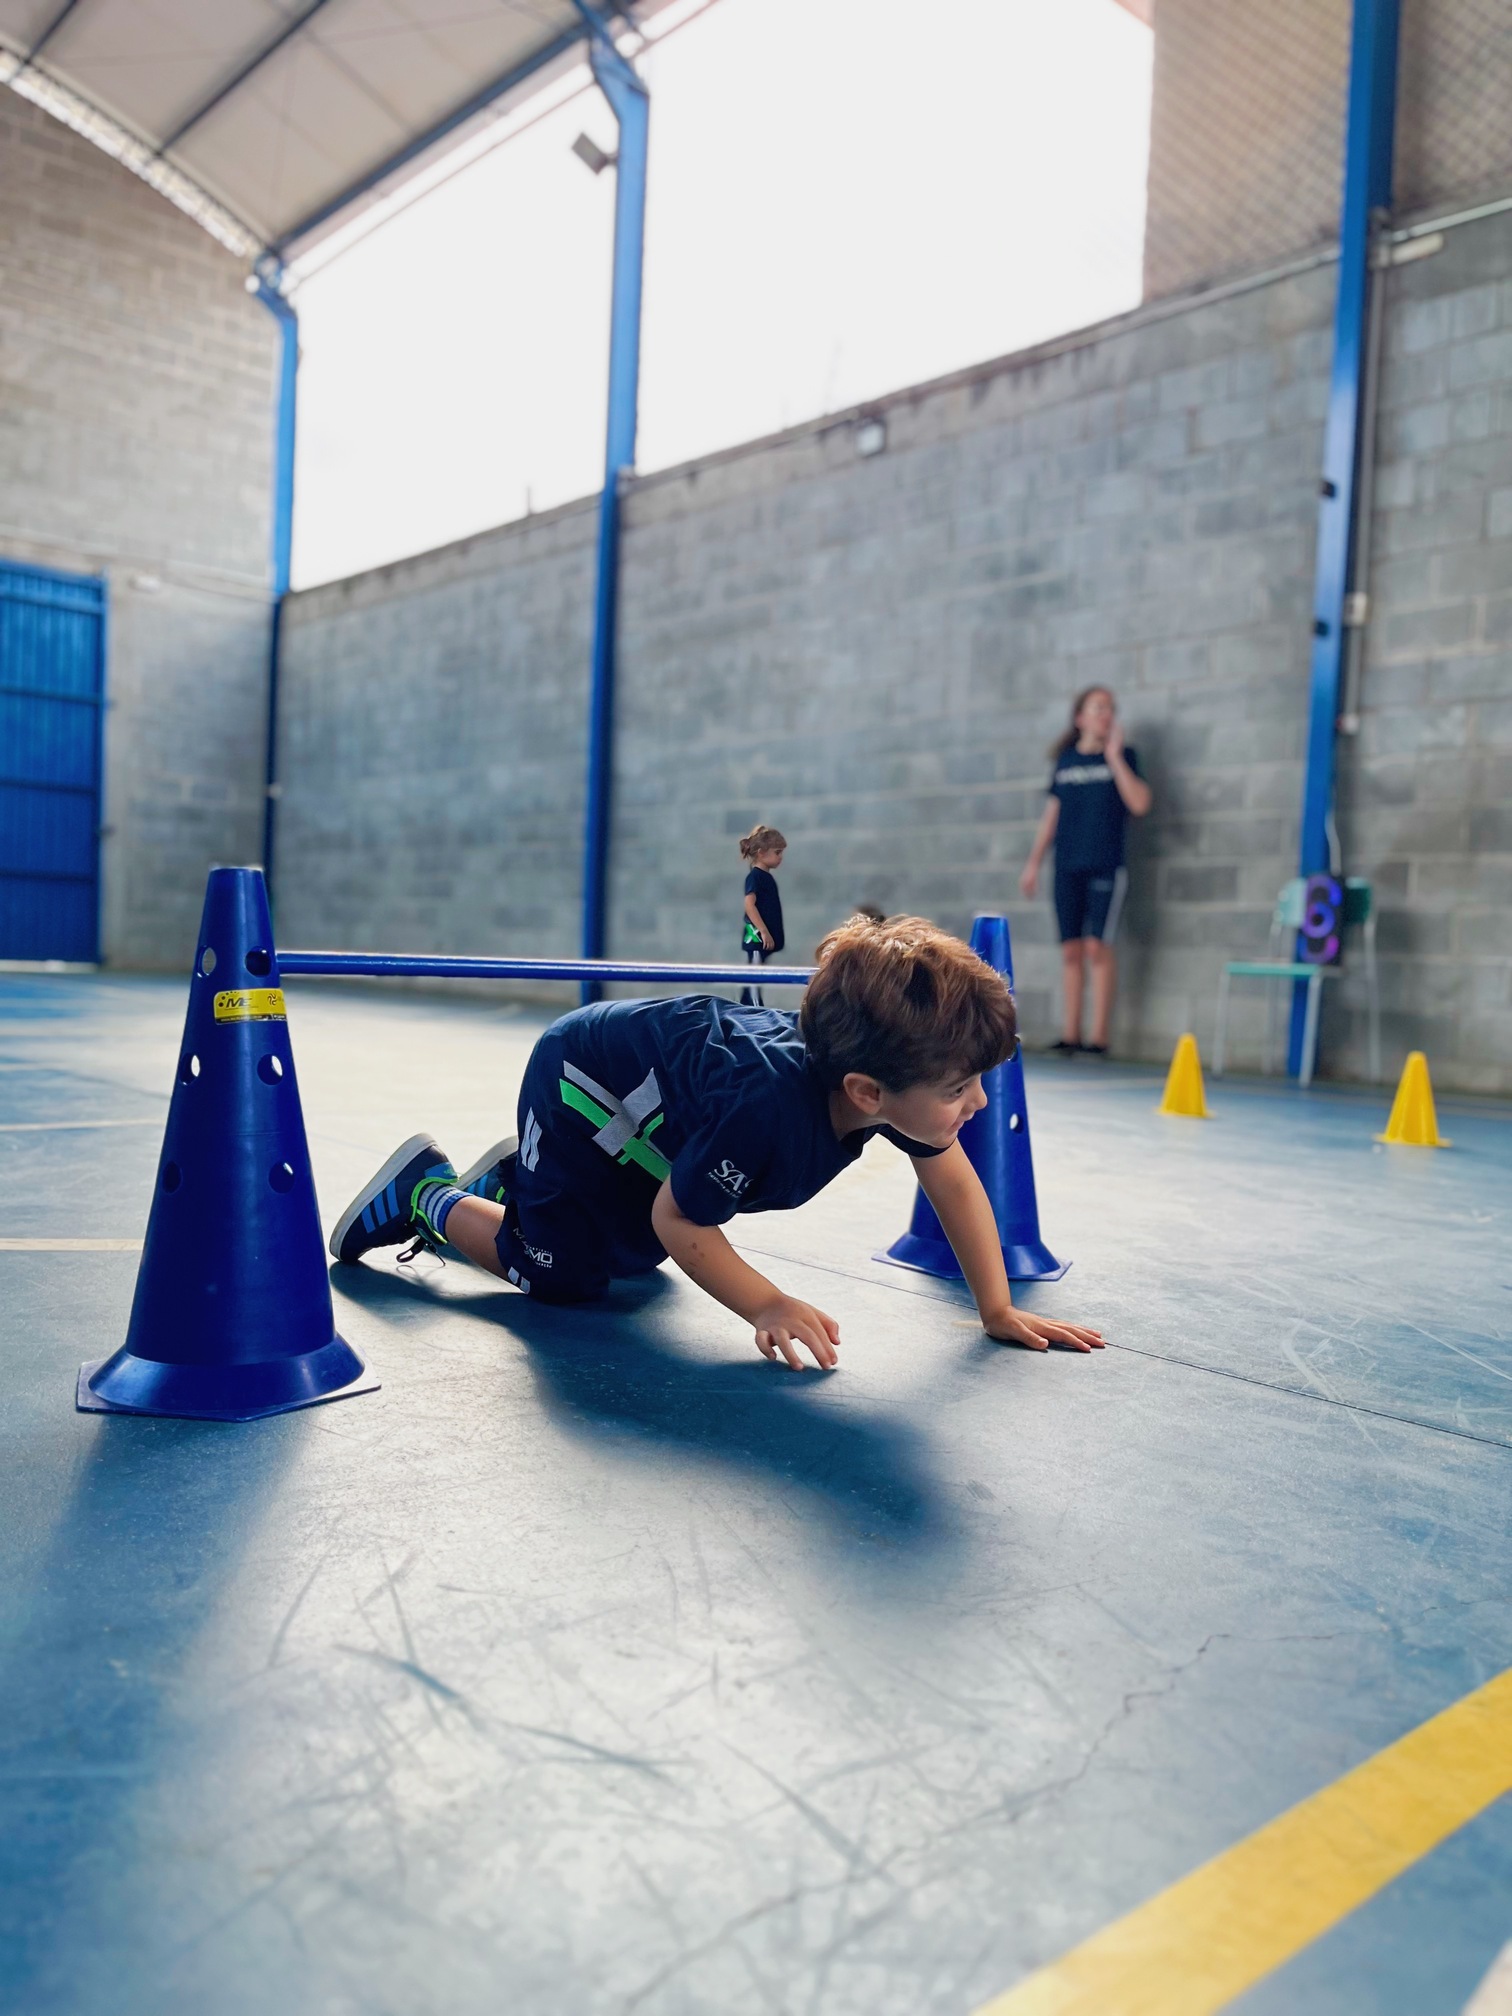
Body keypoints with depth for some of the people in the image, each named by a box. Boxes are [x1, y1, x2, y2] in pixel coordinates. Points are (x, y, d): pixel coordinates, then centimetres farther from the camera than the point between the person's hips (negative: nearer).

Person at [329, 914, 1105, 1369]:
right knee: (560, 1276, 3)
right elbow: (679, 1221, -30)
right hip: (581, 1078, -7)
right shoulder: (764, 1106, -46)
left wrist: (998, 1308, -13)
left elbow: (956, 1183, -12)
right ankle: (426, 1193, 22)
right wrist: (767, 1306, -34)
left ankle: (510, 1180, 41)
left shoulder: (894, 1082, -27)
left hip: (650, 1084, 7)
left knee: (633, 1260, 24)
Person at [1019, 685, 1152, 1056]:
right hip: (1067, 868, 3)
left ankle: (1099, 1036, -5)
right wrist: (1033, 862, 13)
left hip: (1106, 865, -3)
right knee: (1071, 948, 3)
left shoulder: (1122, 755, 4)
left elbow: (1139, 803, -9)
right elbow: (1051, 815, 16)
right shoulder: (1065, 760, 12)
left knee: (1098, 946, -10)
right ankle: (1070, 1034, 9)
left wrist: (1114, 756, -10)